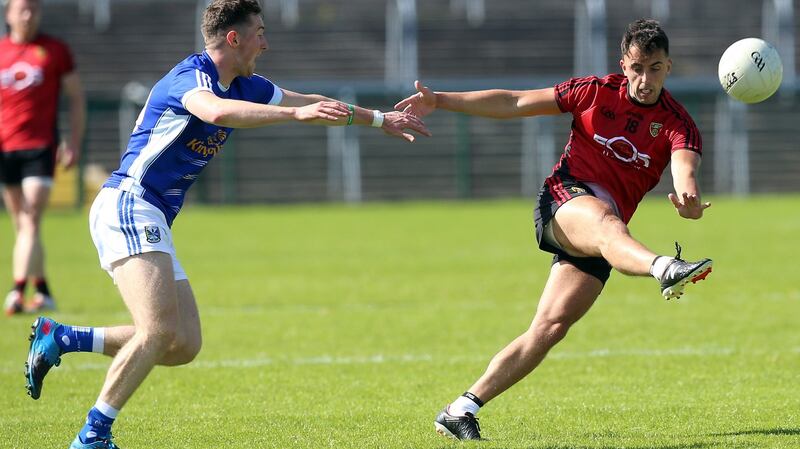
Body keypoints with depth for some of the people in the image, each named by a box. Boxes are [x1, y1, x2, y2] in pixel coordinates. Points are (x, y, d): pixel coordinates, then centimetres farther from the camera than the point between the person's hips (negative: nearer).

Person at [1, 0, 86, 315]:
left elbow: (76, 99, 6)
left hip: (39, 147, -4)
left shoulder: (55, 51, 3)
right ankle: (42, 291, 20)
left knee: (30, 221, -15)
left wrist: (74, 143, -3)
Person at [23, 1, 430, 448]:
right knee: (160, 331, -23)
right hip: (127, 206, -10)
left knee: (183, 345, 4)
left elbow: (313, 104, 26)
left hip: (152, 223, 10)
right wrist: (296, 112, -45)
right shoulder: (191, 77, -15)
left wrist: (380, 119, 27)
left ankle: (60, 338, 10)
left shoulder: (243, 86, 14)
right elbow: (216, 112, -39)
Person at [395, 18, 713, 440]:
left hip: (604, 233, 3)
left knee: (550, 327, -6)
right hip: (564, 199, -2)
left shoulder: (678, 125, -1)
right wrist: (440, 100, 3)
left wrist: (689, 201, -48)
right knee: (604, 223, -39)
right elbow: (515, 103, 7)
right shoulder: (595, 92, 1)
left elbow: (684, 171, -23)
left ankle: (462, 410, 1)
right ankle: (665, 269, -73)